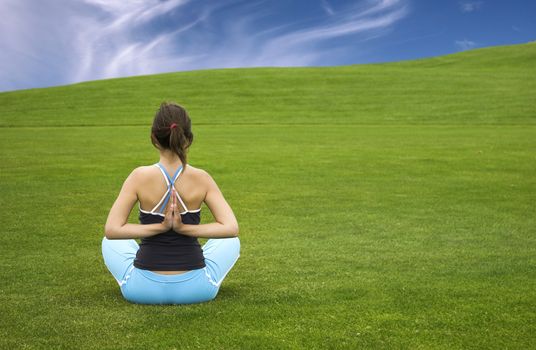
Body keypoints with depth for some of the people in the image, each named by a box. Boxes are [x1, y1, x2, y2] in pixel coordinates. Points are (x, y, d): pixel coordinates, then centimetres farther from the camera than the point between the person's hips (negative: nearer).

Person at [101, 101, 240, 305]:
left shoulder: (140, 177, -9)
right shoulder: (201, 178, -8)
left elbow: (112, 230, -14)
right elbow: (231, 228, -14)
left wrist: (159, 227, -13)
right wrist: (184, 228, -14)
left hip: (145, 289, 0)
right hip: (194, 289, 0)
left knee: (110, 242, 31)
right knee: (231, 242, 29)